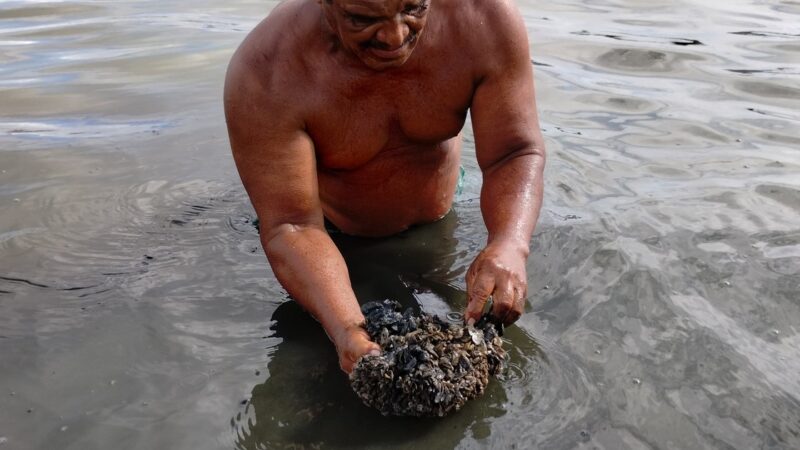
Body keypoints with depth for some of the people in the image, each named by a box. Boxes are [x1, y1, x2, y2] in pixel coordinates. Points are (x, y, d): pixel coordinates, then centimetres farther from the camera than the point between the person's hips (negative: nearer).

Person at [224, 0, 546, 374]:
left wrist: (509, 245, -48)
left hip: (439, 225, 2)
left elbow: (516, 152, -28)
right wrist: (348, 331, -51)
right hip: (337, 240, -1)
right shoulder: (263, 77, -36)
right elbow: (291, 227, -35)